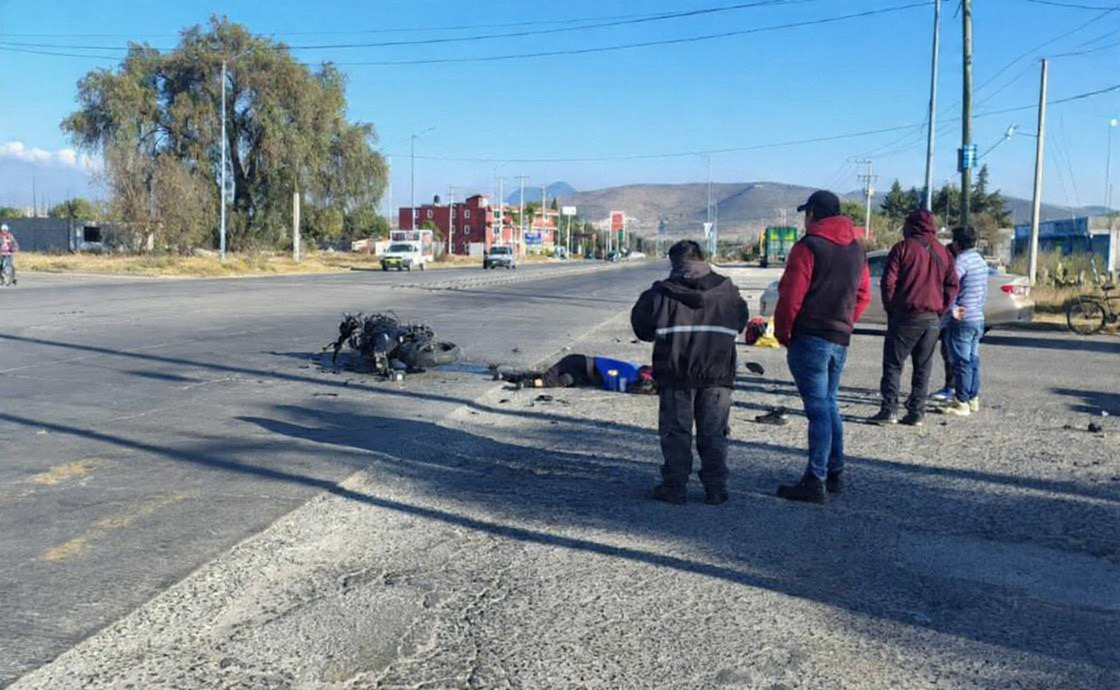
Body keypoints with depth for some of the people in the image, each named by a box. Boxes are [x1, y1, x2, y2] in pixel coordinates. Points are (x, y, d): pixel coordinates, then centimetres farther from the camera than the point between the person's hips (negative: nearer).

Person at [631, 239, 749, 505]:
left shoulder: (662, 293, -5)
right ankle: (715, 489, 11)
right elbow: (740, 322, 17)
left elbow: (641, 324, 4)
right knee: (713, 434, 10)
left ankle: (674, 487, 8)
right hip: (717, 375, 2)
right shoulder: (728, 291, 4)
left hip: (676, 376, -2)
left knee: (676, 432, 6)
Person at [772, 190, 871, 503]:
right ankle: (835, 473, 23)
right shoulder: (856, 249, 13)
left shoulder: (808, 247, -12)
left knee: (817, 407, -7)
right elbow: (863, 296, 16)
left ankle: (815, 481, -5)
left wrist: (783, 332, -4)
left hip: (810, 339, -8)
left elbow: (790, 296, -15)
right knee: (828, 403, 18)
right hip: (841, 340, 8)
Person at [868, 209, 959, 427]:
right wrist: (941, 310, 12)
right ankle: (916, 413, 8)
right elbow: (952, 285, 10)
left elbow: (888, 282, -9)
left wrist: (890, 308, 2)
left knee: (893, 364, 0)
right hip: (933, 319, 5)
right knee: (923, 367, 9)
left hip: (906, 315, -5)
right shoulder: (943, 252, 12)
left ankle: (889, 409, -5)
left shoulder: (903, 248, -4)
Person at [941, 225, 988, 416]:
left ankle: (961, 403, -3)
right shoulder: (981, 261, 14)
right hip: (979, 318, 9)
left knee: (962, 361, -5)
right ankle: (973, 399, 21)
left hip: (963, 320, -9)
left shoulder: (962, 260, -14)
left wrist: (952, 309, -16)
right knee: (973, 360, 15)